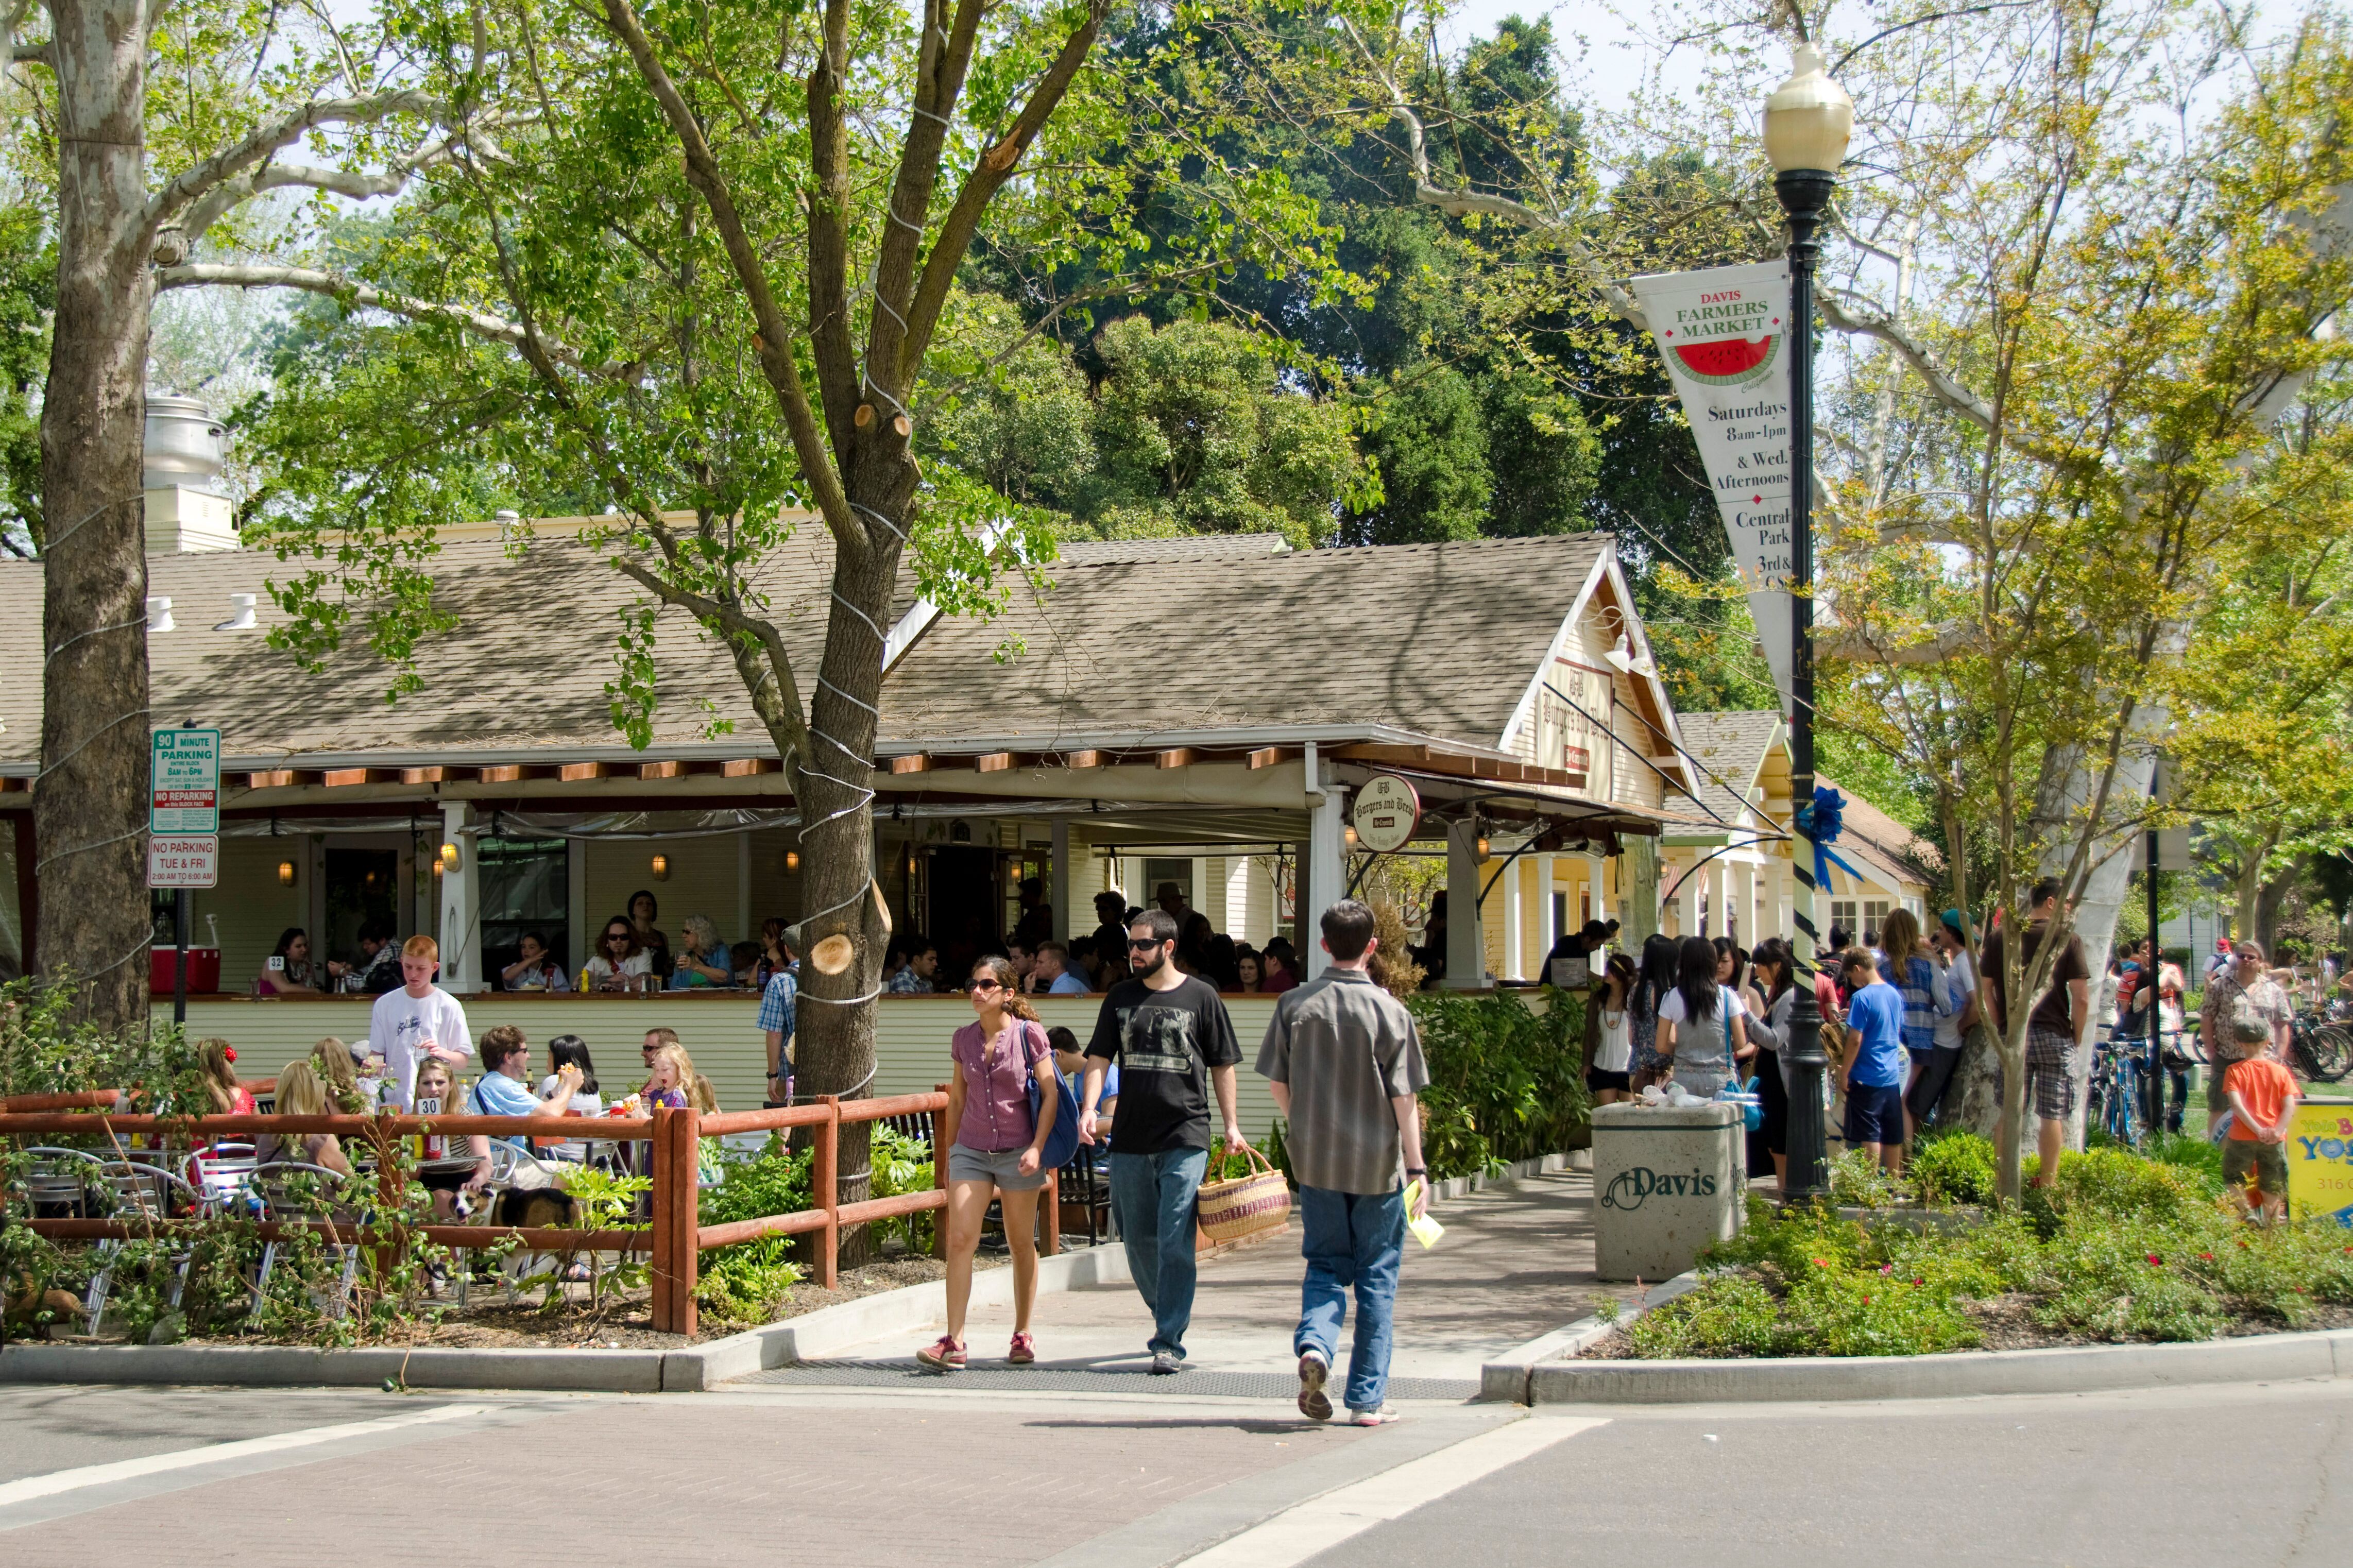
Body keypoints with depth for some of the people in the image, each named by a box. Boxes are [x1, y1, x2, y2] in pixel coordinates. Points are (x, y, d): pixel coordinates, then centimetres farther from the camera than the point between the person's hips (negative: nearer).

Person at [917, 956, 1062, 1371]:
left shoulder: (1028, 1033, -5)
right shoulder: (964, 1039, 6)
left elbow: (1051, 1093, -5)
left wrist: (1037, 1147, -15)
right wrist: (950, 1151, 17)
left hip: (1018, 1151, -3)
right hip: (971, 1150, 3)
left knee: (1021, 1244, 8)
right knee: (960, 1239, -11)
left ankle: (1023, 1336, 22)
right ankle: (954, 1343, -13)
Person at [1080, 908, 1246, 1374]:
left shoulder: (1201, 998, 2)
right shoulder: (1121, 998, 10)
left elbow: (1222, 1066, 6)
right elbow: (1099, 1060, 8)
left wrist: (1232, 1125, 1)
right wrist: (1089, 1107, -9)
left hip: (1185, 1139, -4)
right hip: (1130, 1138, 4)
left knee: (1175, 1242, -9)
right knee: (1138, 1240, 10)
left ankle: (1170, 1342, -7)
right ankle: (1167, 1319, 31)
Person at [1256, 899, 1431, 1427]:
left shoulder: (1294, 1005, -2)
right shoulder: (1390, 1012, -9)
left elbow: (1276, 1082, 3)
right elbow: (1404, 1099, -8)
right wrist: (1416, 1168, -3)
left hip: (1316, 1161, 2)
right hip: (1378, 1164, -2)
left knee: (1325, 1265, 15)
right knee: (1376, 1278, 8)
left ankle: (1314, 1345, -14)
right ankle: (1367, 1398, 11)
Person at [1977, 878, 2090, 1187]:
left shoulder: (1999, 939, 4)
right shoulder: (2067, 941, -5)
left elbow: (1985, 990, 6)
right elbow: (2082, 999, -7)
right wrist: (2076, 1037, 5)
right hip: (2055, 1036, -3)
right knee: (2053, 1115, 3)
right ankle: (2047, 1182, 3)